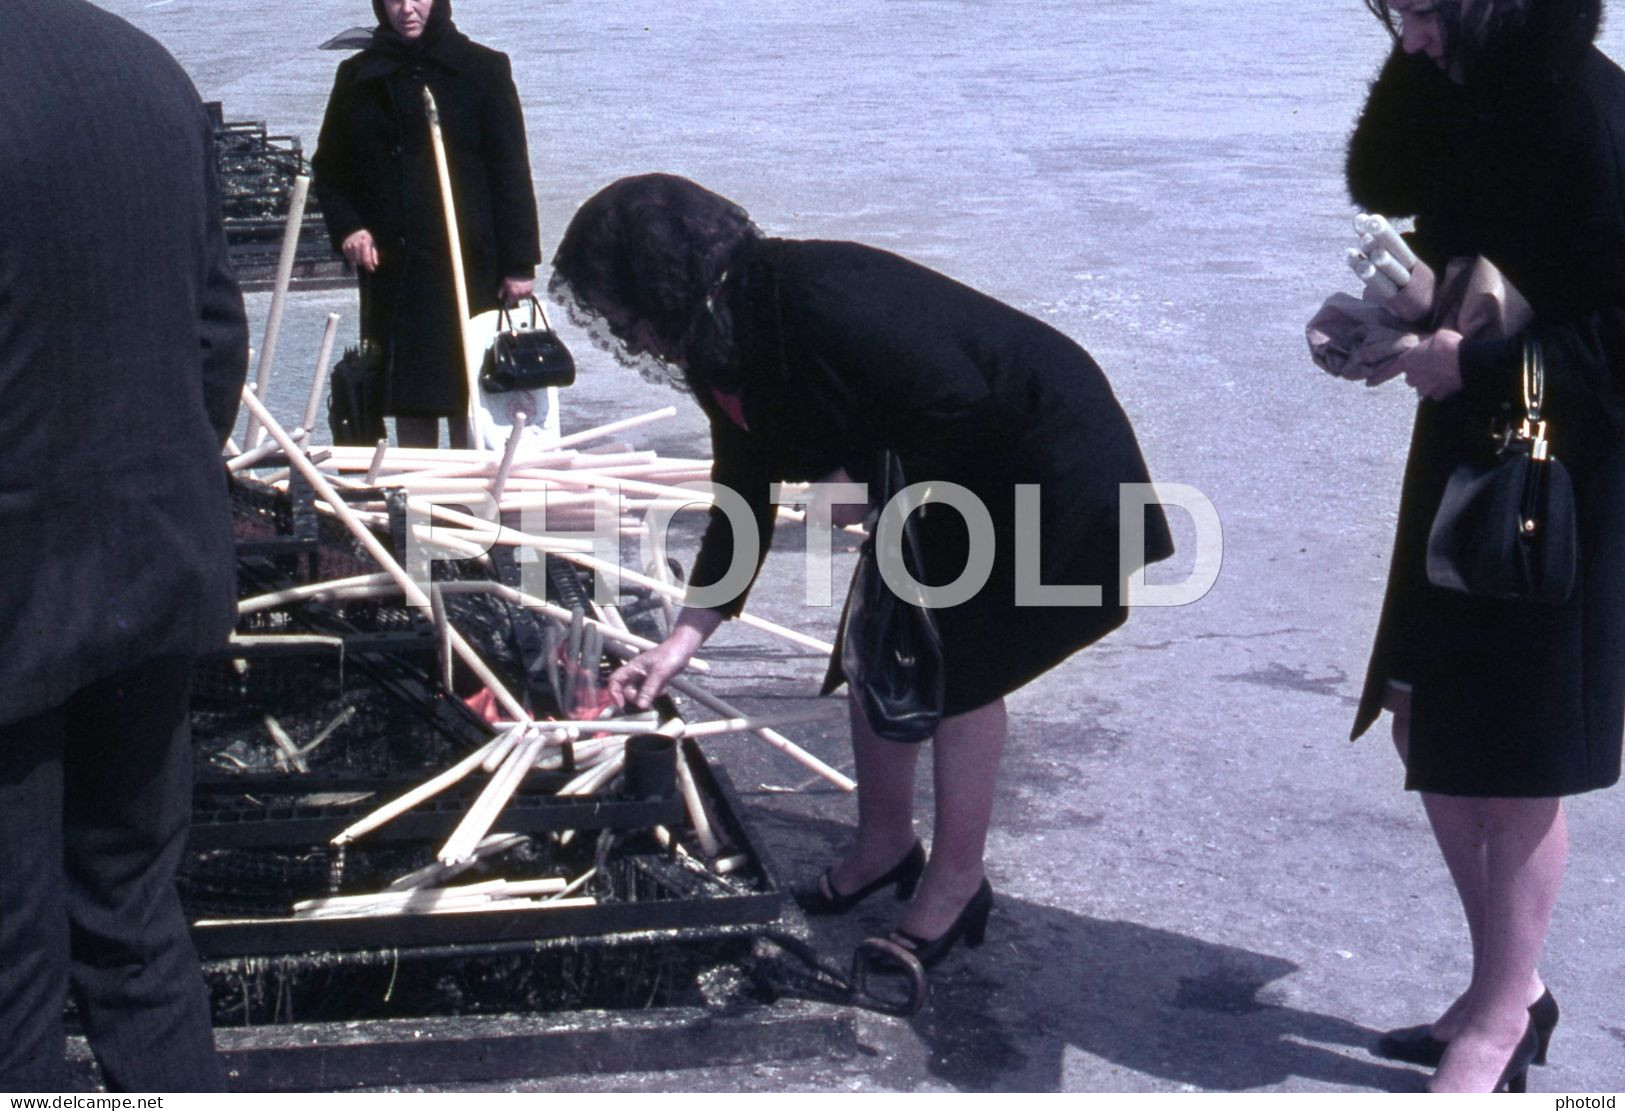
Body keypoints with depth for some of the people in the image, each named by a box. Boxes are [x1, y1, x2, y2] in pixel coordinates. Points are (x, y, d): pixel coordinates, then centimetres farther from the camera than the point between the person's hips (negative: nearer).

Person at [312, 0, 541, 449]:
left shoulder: (482, 69, 1)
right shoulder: (358, 76, 10)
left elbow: (511, 172, -2)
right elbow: (328, 167, 18)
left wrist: (519, 263, -7)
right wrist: (346, 226, 0)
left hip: (467, 263, -3)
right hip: (391, 267, 3)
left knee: (465, 396, -2)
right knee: (408, 396, 6)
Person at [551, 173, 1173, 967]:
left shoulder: (814, 300, -33)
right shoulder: (725, 349, -2)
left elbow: (967, 411, -32)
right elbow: (743, 505, 7)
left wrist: (865, 482, -20)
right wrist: (679, 644, 5)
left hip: (1046, 463, -9)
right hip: (940, 472, 9)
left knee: (956, 670, -5)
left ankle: (955, 884, 12)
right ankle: (885, 843, 30)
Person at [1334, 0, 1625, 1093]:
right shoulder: (1455, 89, 2)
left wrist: (1476, 363, -22)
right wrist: (1402, 309, -2)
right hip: (1472, 448, 8)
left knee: (1513, 757, 3)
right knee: (1428, 720, 13)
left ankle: (1500, 1022, 22)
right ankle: (1514, 987, 30)